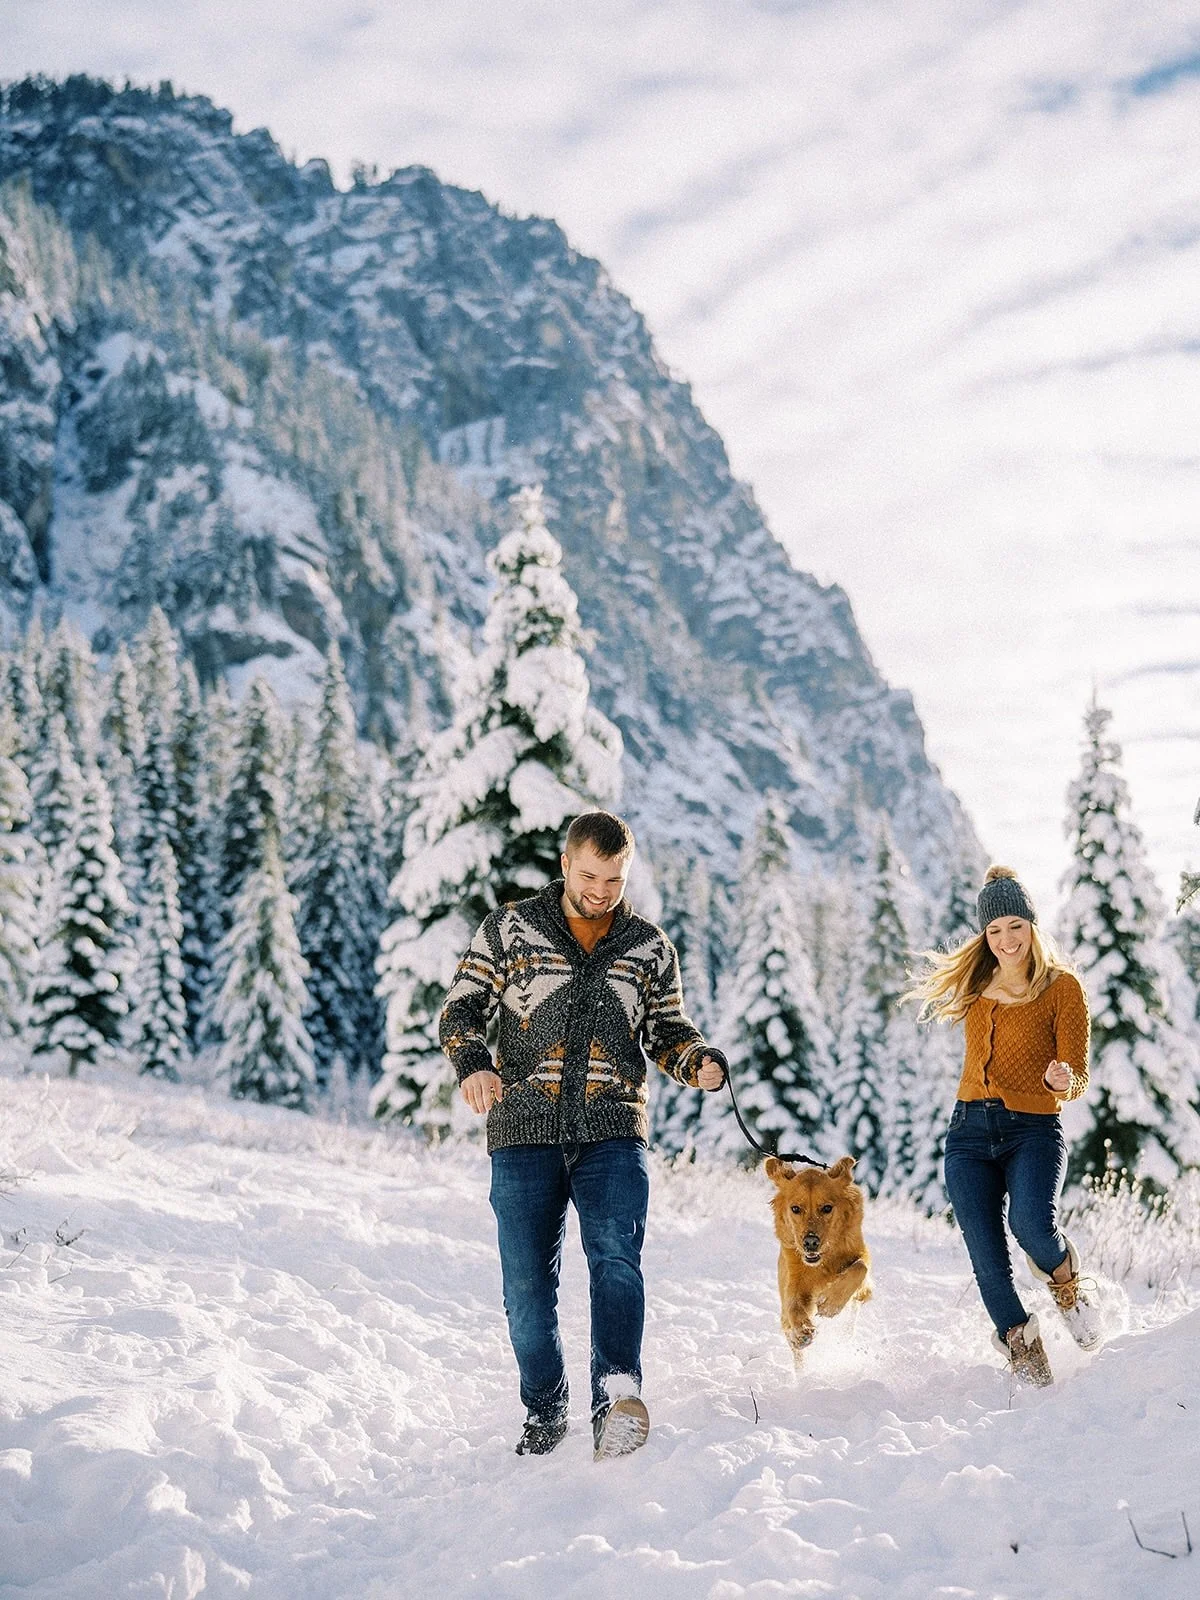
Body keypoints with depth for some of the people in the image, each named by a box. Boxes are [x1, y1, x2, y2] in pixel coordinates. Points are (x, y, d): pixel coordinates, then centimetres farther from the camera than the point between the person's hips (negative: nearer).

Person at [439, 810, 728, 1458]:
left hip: (613, 1136, 0)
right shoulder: (509, 930, 6)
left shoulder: (649, 947, 11)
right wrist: (473, 1065, -16)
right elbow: (461, 1009, 5)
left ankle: (616, 1400, -31)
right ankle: (544, 1414, 20)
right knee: (528, 1285, 2)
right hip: (524, 1135, 0)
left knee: (616, 1258, -22)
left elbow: (667, 1030, 19)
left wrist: (703, 1062, -4)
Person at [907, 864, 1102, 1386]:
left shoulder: (1062, 986, -1)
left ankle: (1065, 1278, 4)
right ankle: (1026, 1356, 11)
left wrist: (1064, 1081, -27)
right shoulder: (975, 985, 13)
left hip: (1035, 1130, -4)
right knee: (988, 1259, -7)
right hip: (970, 1132, 4)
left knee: (1031, 1223, -30)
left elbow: (1079, 1077, -8)